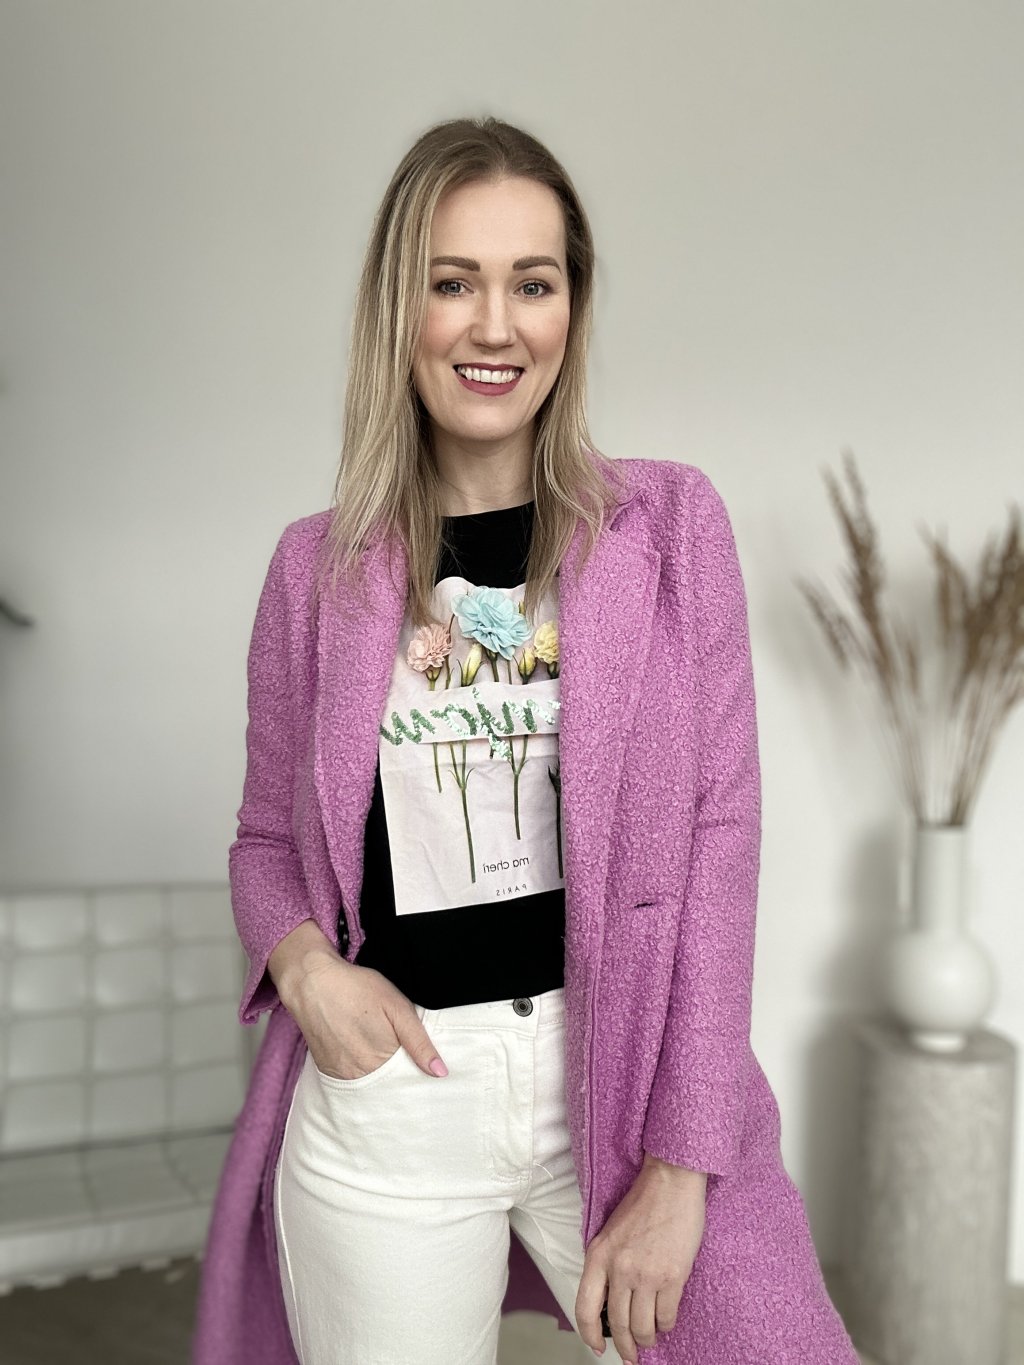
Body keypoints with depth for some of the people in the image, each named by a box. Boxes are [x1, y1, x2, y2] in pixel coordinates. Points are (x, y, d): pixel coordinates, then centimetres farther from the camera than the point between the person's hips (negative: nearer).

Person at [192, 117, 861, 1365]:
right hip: (384, 1094, 1)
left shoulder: (669, 523, -1)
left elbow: (717, 835, -4)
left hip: (619, 1076, 0)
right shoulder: (319, 565, 2)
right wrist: (302, 960, -11)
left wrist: (680, 1166, -9)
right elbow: (268, 839, 11)